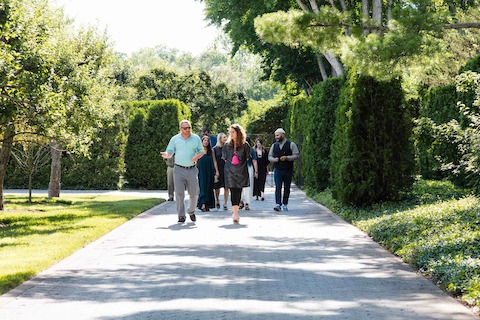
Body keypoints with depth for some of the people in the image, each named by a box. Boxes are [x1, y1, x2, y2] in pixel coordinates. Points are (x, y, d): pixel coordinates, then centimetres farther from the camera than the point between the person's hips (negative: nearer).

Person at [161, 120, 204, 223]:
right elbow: (170, 152, 7)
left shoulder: (196, 138, 8)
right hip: (179, 170, -1)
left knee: (194, 193, 3)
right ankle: (181, 215, 2)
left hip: (192, 170, 1)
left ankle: (191, 211, 27)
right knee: (179, 194, -5)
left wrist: (197, 156, -9)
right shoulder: (175, 139, 6)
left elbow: (201, 151, 13)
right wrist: (166, 155, -17)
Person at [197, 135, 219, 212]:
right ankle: (203, 204, -17)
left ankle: (207, 205, 8)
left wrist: (216, 171, 2)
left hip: (209, 172, 3)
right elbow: (196, 162, 2)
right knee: (203, 187, -10)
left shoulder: (211, 151, 8)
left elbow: (214, 161, 9)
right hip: (201, 172, -3)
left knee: (209, 188, 3)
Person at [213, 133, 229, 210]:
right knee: (217, 187, 6)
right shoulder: (215, 148, 1)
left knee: (226, 187, -1)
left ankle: (225, 204, 5)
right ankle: (217, 202, 26)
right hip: (218, 170, -1)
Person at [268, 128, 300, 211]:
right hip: (277, 170, 1)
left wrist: (287, 158, -19)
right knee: (278, 187, -10)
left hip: (288, 170, -1)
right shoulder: (274, 145, 10)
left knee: (287, 188, 5)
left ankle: (285, 204, 16)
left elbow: (297, 155, -5)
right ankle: (278, 204, -15)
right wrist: (274, 159, -7)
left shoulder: (291, 144, -1)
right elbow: (269, 156, 16)